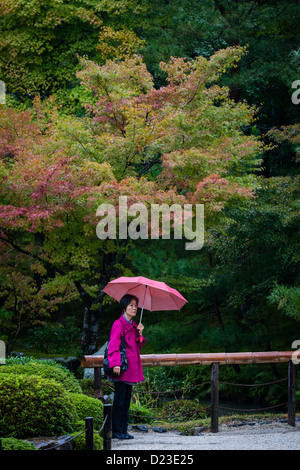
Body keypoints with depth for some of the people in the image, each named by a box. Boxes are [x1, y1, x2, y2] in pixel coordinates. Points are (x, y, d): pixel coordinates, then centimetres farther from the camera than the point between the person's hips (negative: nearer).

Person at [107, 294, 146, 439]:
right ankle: (117, 430, -2)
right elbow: (113, 345, -14)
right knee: (120, 399, -6)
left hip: (131, 366, 8)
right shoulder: (118, 324, -8)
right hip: (121, 368, -8)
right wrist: (115, 363, -23)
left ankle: (123, 430, 15)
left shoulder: (133, 325, 17)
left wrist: (139, 333, 1)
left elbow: (138, 346, 18)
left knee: (127, 399, 10)